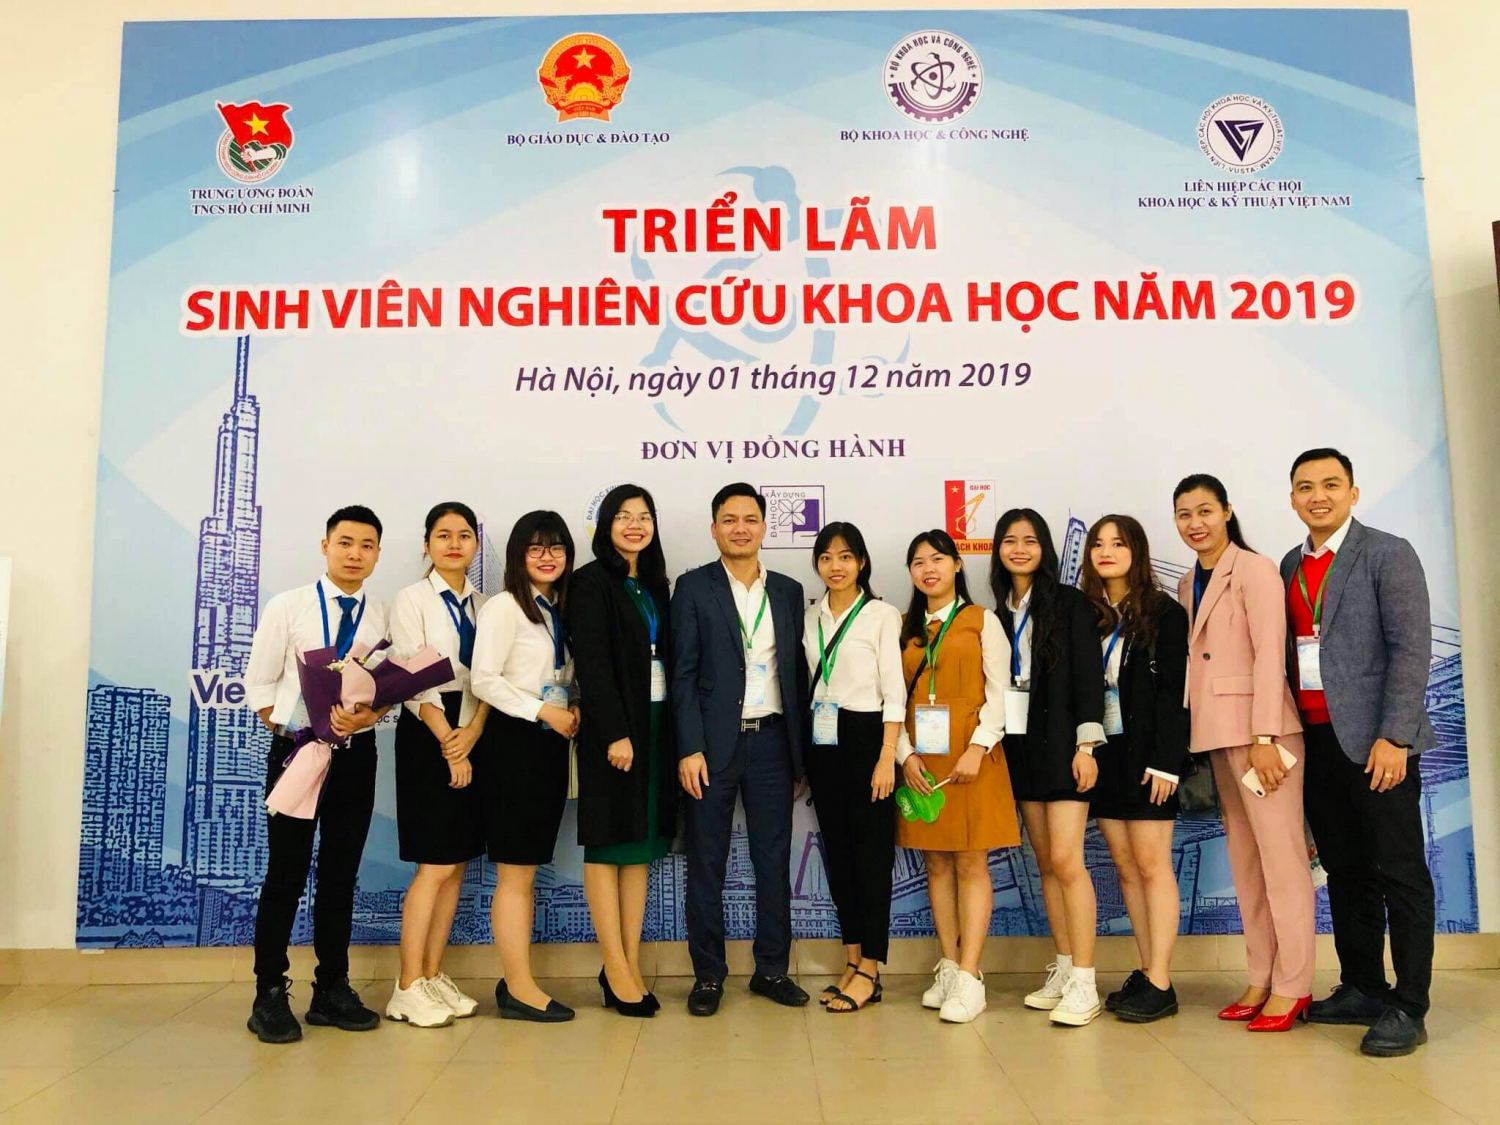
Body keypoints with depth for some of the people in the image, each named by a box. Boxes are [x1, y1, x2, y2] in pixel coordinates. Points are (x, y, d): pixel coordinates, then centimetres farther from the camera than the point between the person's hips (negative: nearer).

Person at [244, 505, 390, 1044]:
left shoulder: (383, 616, 3)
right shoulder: (288, 607, -1)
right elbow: (259, 682, 1)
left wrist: (368, 716, -15)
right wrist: (290, 730, -10)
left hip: (358, 753, 3)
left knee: (341, 874, 10)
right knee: (286, 873, 1)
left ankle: (332, 991, 22)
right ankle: (270, 995, 15)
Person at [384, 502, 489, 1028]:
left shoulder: (484, 605, 11)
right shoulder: (412, 599, -2)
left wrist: (474, 730, -13)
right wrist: (448, 743, -13)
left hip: (473, 734, 5)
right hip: (428, 735, -5)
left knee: (457, 863, 8)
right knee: (436, 864, -6)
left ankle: (433, 975, 18)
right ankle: (408, 987, 5)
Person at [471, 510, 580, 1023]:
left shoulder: (560, 610, 15)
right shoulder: (504, 607, -8)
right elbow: (483, 680, -16)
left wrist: (574, 709, 0)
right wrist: (543, 711, -16)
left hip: (552, 743, 8)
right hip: (514, 742, -8)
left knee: (527, 871, 12)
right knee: (516, 874, -2)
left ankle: (515, 980, 21)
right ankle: (519, 988, 7)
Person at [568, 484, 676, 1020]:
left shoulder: (654, 584, 14)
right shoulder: (592, 582, -5)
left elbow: (665, 656, 13)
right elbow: (592, 662, -13)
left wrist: (674, 733, 6)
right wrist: (616, 733, -19)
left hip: (655, 724, 7)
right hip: (614, 727, -7)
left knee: (641, 846, 8)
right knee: (607, 845, 1)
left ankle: (630, 966, 15)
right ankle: (617, 969, 7)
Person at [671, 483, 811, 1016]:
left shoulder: (789, 591, 10)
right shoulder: (694, 587, 0)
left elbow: (798, 673, 11)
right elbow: (683, 673, -5)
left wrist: (800, 752, 7)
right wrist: (690, 748, -12)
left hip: (772, 741, 3)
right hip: (713, 745, -3)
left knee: (774, 862, 9)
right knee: (706, 865, 5)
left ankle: (772, 968, 24)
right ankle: (708, 975, 19)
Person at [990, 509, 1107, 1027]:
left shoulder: (1069, 601, -3)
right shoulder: (999, 610, 11)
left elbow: (1087, 673, -8)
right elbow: (994, 678, 12)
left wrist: (1086, 743, -14)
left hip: (1061, 741, -5)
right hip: (1020, 745, 5)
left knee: (1066, 859, -10)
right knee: (1045, 862, 9)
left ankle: (1084, 985, -4)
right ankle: (1063, 970, 18)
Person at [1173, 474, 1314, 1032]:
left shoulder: (1254, 569, -6)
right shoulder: (1188, 584, 15)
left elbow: (1270, 656, -13)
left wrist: (1264, 739, -18)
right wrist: (1196, 738, 10)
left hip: (1260, 730, -7)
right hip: (1218, 735, 8)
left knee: (1280, 856, -3)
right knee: (1243, 860, 11)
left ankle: (1292, 987, 6)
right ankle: (1261, 980, 18)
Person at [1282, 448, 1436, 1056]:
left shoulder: (1388, 554, -4)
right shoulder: (1291, 566, 14)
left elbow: (1411, 648, -10)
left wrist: (1394, 737, -17)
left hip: (1374, 737, -6)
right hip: (1316, 738, 6)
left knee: (1399, 872, 0)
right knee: (1345, 870, 13)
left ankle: (1407, 1008, 8)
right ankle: (1362, 989, 23)